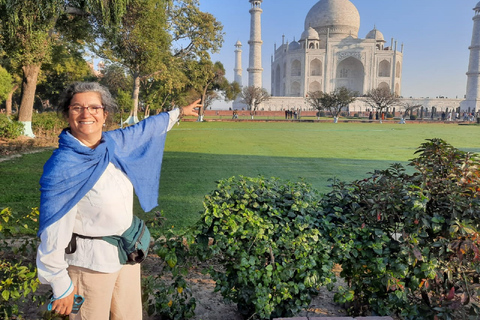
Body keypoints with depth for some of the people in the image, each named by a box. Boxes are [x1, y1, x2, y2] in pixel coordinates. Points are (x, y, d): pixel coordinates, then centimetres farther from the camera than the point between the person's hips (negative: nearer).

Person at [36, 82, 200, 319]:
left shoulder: (114, 142, -4)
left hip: (128, 252, 6)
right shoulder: (62, 166, -22)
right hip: (91, 261, -6)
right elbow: (53, 231, -20)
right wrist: (61, 286, -15)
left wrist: (179, 112, 26)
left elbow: (146, 129, 14)